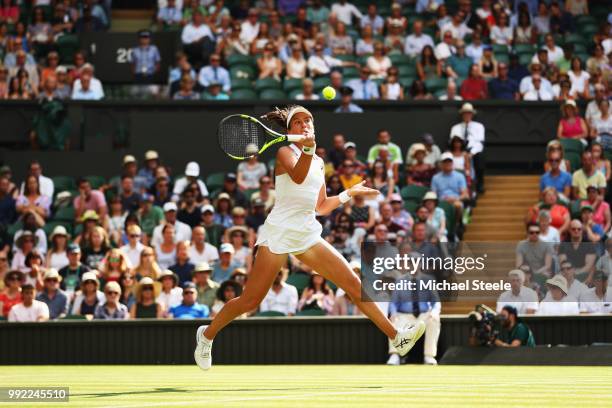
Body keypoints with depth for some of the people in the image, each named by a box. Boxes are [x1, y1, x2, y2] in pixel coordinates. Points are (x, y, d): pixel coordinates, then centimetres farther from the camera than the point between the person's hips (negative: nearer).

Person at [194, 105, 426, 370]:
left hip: (308, 235, 6)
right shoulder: (285, 152, -4)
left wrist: (350, 193, 22)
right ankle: (207, 335, 17)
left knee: (354, 285, -1)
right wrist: (307, 149, -45)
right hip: (280, 232, -6)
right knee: (250, 301, -5)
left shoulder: (318, 163, 16)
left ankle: (396, 338, 1)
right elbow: (297, 176, -28)